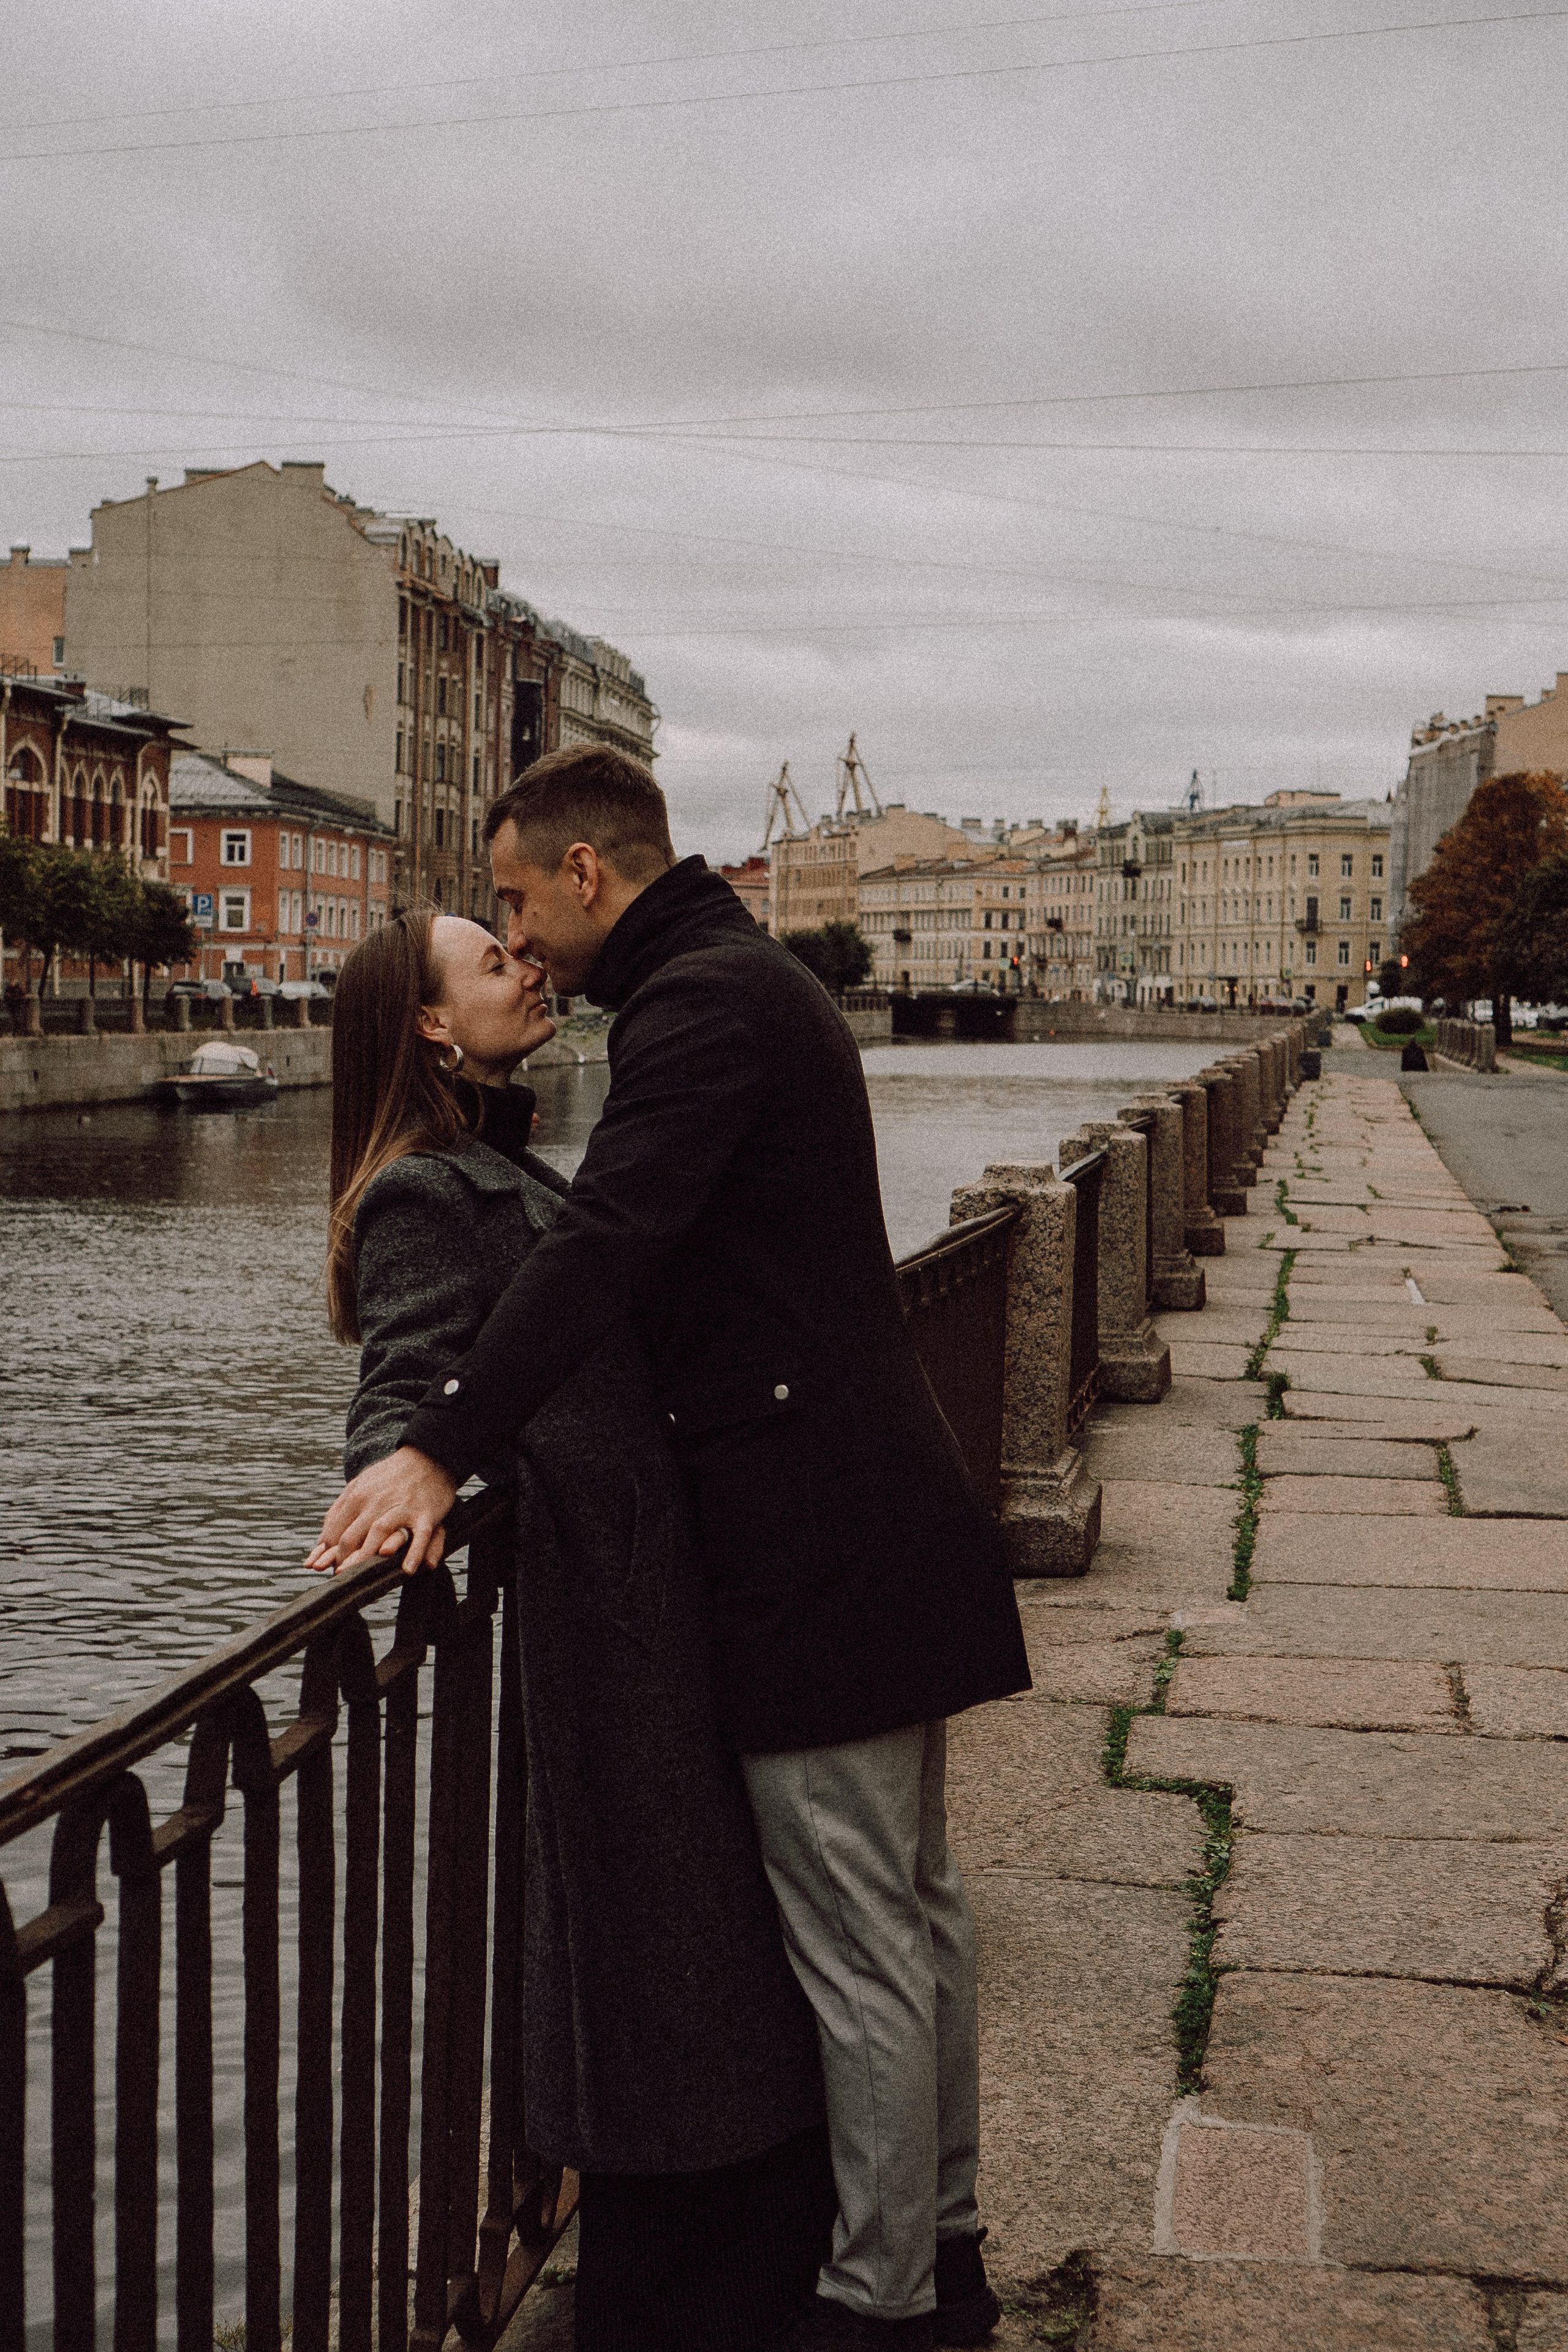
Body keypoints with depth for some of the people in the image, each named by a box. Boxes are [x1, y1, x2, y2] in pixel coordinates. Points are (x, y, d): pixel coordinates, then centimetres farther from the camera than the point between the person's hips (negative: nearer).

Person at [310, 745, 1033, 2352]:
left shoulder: (699, 1002, -14)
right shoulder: (757, 979, 19)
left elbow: (602, 1242, -26)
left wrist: (441, 1450, -29)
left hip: (814, 1542, -11)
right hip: (885, 1504, 11)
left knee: (857, 1942, 0)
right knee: (913, 1904, 18)